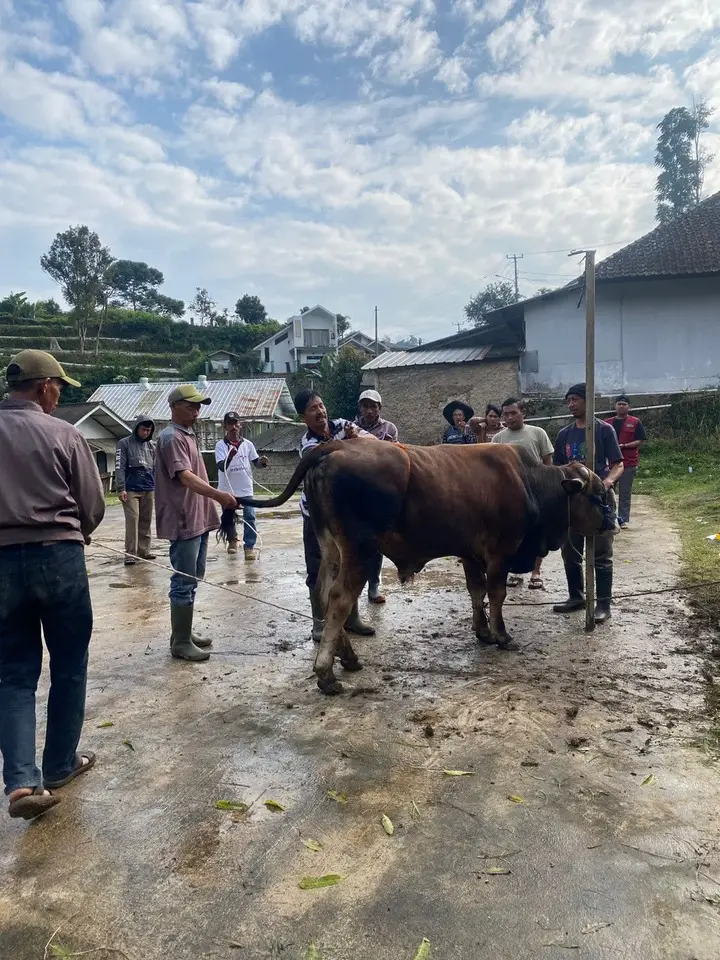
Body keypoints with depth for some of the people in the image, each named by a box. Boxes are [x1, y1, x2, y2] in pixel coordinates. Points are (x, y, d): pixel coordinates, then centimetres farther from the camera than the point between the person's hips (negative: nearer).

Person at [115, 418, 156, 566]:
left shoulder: (152, 446, 14)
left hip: (148, 490, 5)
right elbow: (120, 467, -7)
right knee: (132, 520, -9)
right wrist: (121, 488, -14)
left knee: (146, 521, 7)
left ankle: (144, 550, 14)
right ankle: (130, 553, -7)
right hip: (131, 490, -5)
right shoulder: (125, 443, -2)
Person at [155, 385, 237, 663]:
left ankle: (185, 633, 26)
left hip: (198, 519, 10)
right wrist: (218, 495, -39)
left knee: (192, 579, 16)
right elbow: (185, 476, -26)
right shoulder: (171, 437, -14)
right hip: (183, 522, -10)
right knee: (184, 582, -5)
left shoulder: (188, 435, 17)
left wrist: (214, 503, 23)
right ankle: (180, 643, 3)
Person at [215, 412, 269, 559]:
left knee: (249, 517, -5)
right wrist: (230, 456, -40)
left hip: (245, 488, 1)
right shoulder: (220, 445, -8)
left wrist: (262, 461, -17)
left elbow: (255, 462, 7)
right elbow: (221, 467, -20)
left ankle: (249, 546, 2)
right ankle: (233, 540, 37)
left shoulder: (247, 444, -1)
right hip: (227, 489, 0)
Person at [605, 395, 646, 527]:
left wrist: (624, 445, -15)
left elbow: (640, 442, -3)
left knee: (625, 493, 2)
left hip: (629, 463, -3)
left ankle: (623, 519, 9)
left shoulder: (635, 422, 1)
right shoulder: (607, 423, 10)